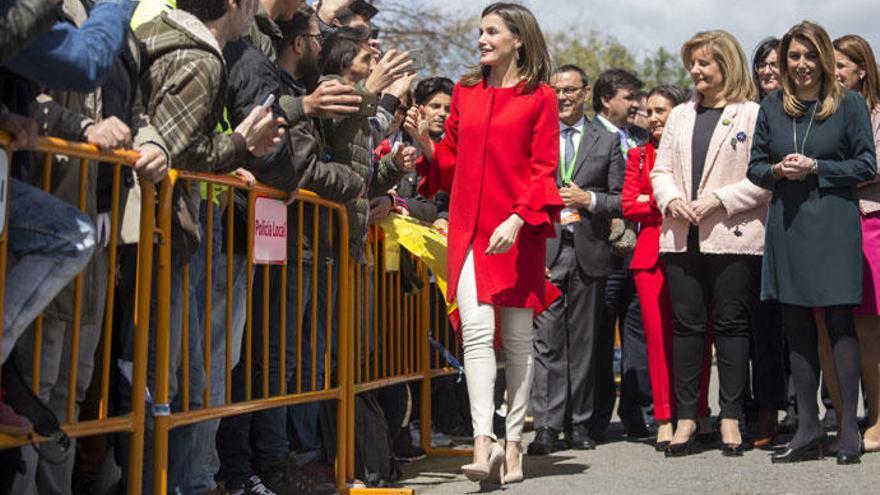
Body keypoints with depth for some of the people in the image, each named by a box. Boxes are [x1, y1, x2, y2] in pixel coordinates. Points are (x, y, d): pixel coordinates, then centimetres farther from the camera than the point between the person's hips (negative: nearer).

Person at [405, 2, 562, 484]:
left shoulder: (539, 98, 2)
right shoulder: (465, 93, 14)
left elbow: (544, 169, -4)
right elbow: (450, 164, 16)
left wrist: (517, 219, -16)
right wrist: (424, 141, -3)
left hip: (517, 232, -2)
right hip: (468, 228, 2)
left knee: (518, 337, 5)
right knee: (476, 330, -11)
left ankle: (513, 442, 14)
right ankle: (483, 441, -15)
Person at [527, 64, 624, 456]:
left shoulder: (607, 142, 11)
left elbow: (621, 201, 8)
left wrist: (588, 199, -8)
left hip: (589, 251, 1)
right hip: (546, 250, -1)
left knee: (583, 341, 6)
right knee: (547, 339, -7)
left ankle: (578, 423, 14)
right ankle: (547, 426, -7)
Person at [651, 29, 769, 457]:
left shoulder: (752, 114, -1)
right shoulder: (680, 115, 18)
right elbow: (661, 169, 16)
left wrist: (719, 200, -14)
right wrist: (672, 199, -4)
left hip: (732, 237, -5)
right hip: (683, 238, 5)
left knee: (731, 324, 1)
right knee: (687, 324, 5)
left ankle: (731, 417, 9)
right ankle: (686, 416, 11)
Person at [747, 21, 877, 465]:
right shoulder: (772, 107, 10)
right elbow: (755, 166, 13)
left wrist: (815, 169, -12)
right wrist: (778, 170, -8)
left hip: (833, 223, -4)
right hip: (787, 224, 4)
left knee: (839, 321, -3)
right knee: (797, 326, 7)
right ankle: (808, 430, 15)